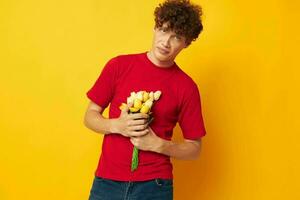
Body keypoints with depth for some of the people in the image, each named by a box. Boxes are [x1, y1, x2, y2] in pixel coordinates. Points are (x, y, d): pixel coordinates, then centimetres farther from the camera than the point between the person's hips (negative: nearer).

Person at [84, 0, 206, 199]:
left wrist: (157, 144, -16)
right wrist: (117, 125, -16)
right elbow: (90, 117, 3)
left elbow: (194, 149, 0)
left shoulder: (187, 87, -5)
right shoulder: (119, 65, -2)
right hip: (107, 181, 1)